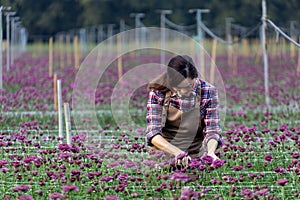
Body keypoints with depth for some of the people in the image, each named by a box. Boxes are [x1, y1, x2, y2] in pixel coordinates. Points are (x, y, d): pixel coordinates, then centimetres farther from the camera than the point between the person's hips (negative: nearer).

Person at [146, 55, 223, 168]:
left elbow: (212, 130, -1)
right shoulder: (157, 92, -8)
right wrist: (178, 153, -29)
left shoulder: (207, 91, -6)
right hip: (163, 153, 0)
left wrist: (210, 151, -23)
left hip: (195, 156, 0)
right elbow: (153, 132, -13)